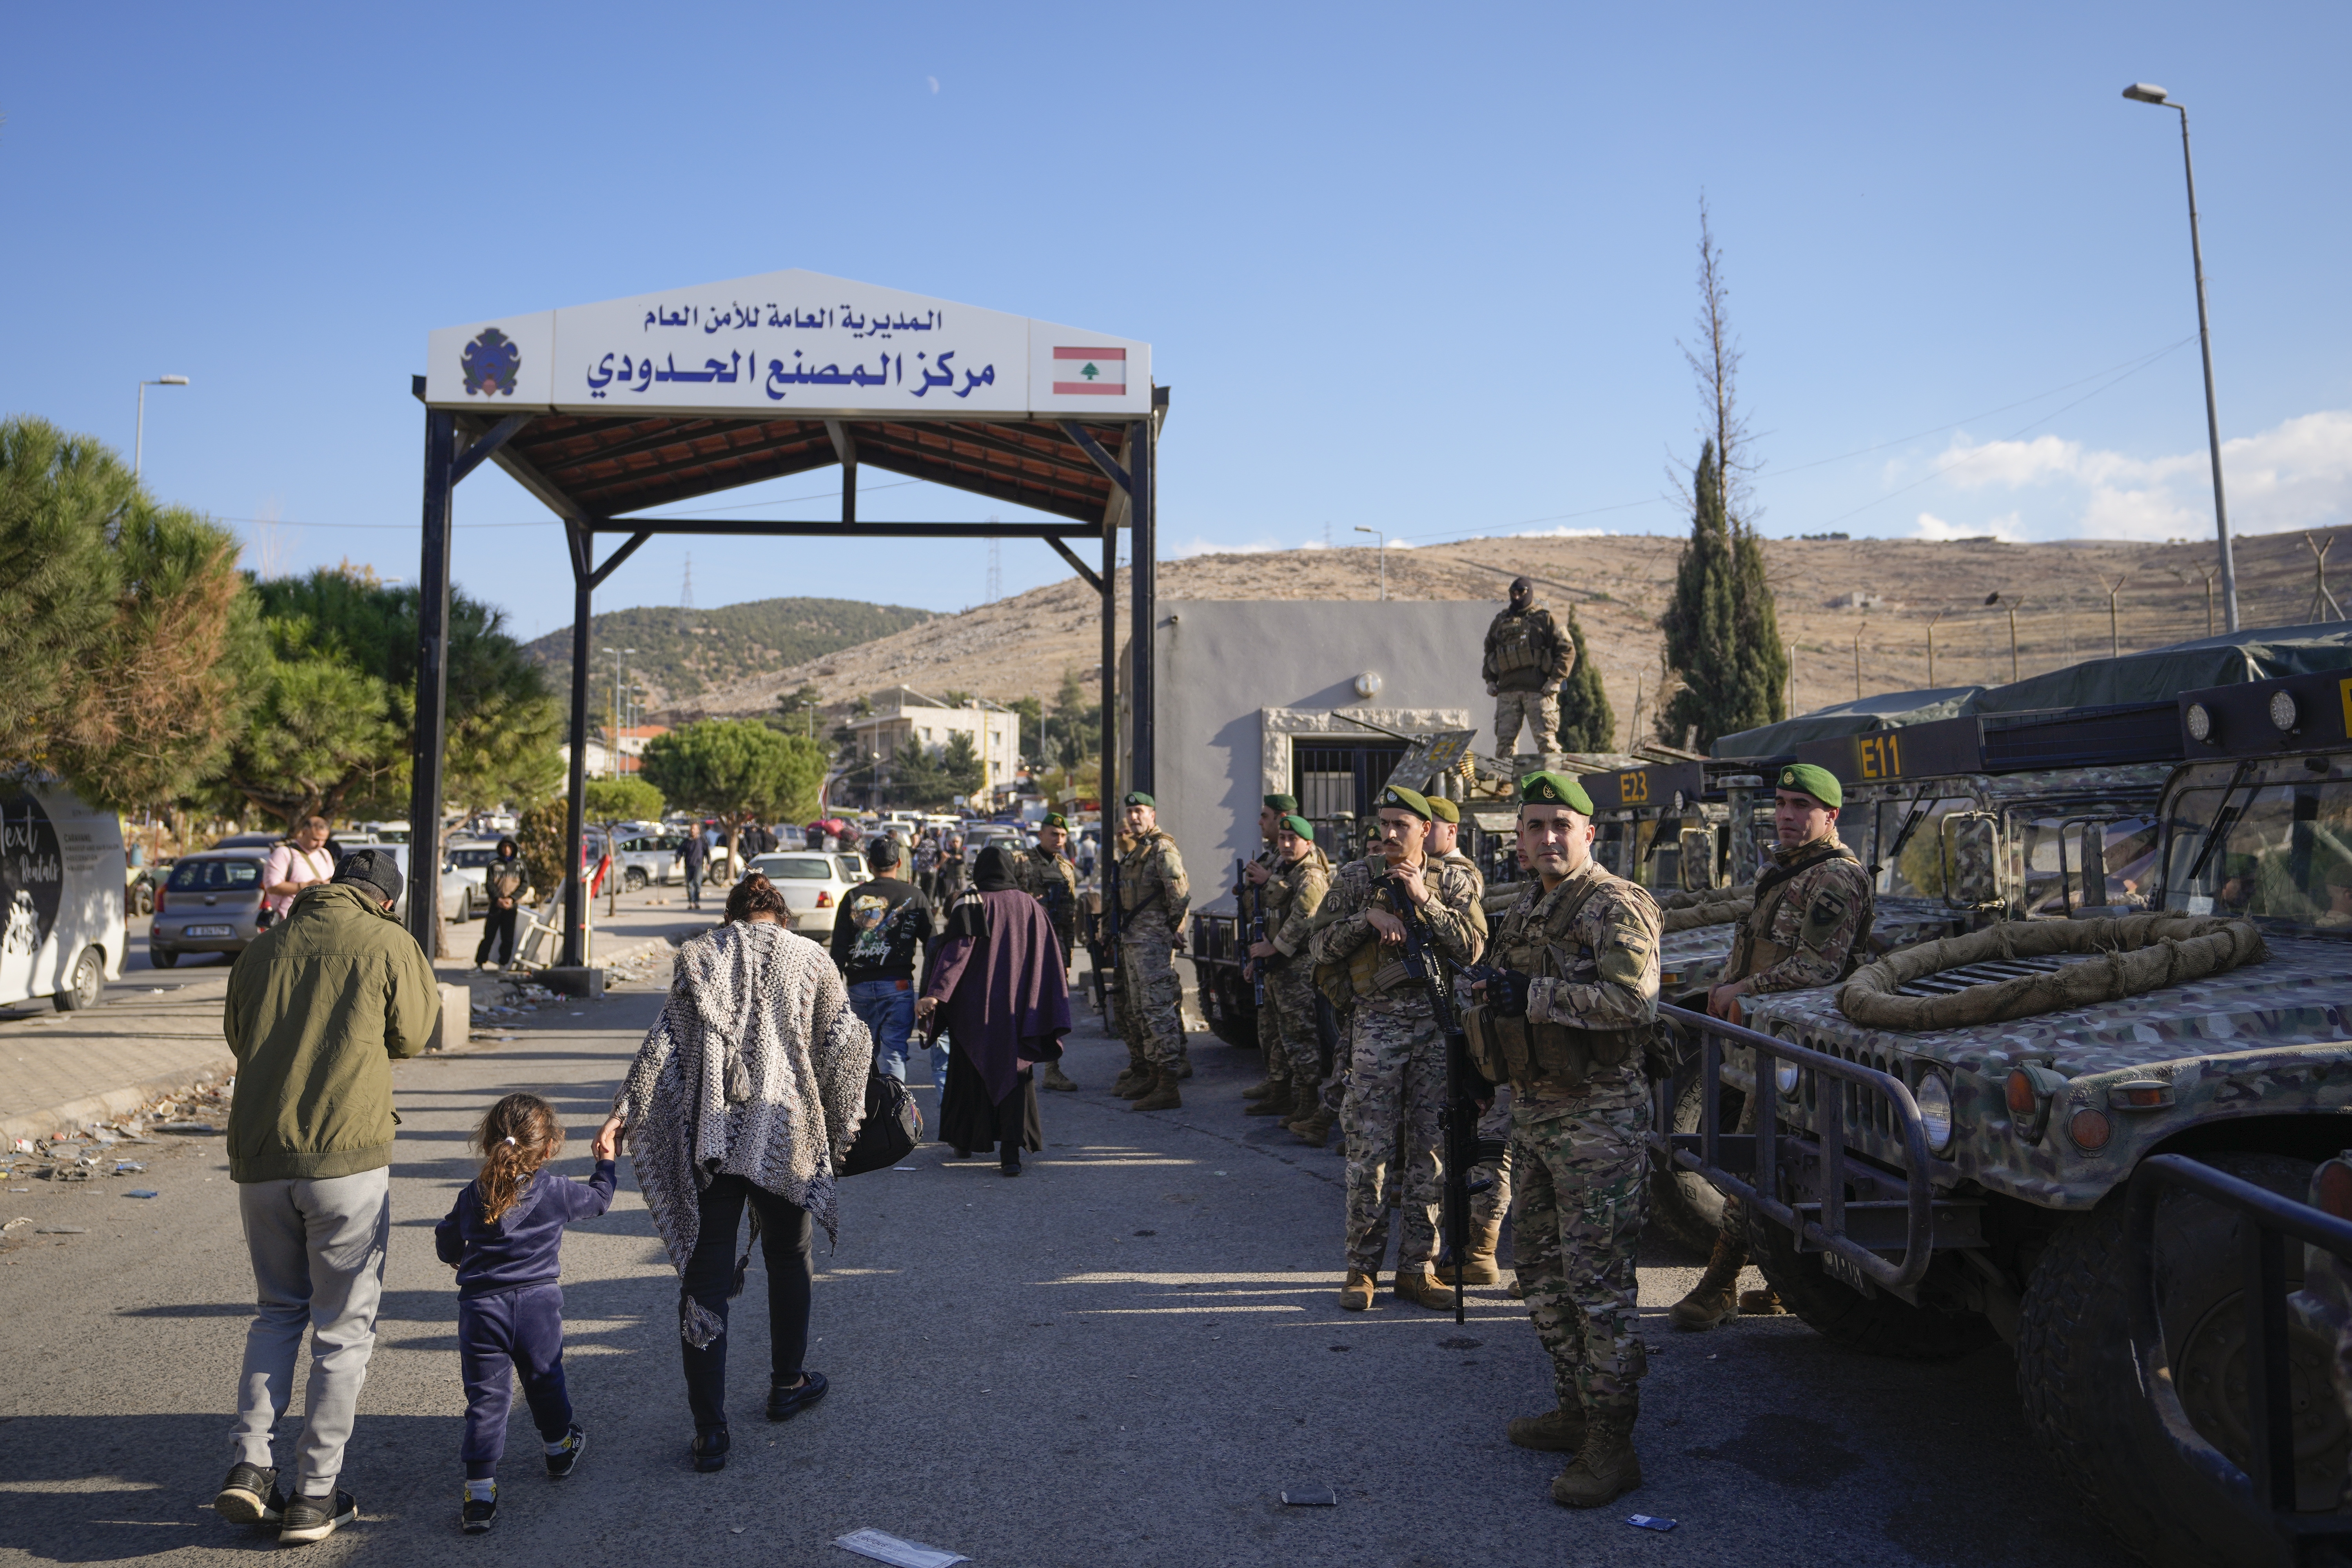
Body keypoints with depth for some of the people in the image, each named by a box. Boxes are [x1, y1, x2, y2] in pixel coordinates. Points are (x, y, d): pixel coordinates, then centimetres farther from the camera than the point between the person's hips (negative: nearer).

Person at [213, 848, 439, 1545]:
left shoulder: (263, 947, 10)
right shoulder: (388, 943, -4)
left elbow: (238, 1036, 19)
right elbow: (413, 1035, 7)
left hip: (258, 1160, 5)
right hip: (346, 1158, -4)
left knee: (278, 1311, 22)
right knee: (343, 1326, 7)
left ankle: (249, 1464, 13)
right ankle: (316, 1494, 11)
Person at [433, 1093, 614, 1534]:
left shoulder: (472, 1195, 1)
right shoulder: (556, 1192, -6)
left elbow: (447, 1244, 15)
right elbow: (598, 1198, 12)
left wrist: (463, 1260, 37)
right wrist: (606, 1160, 28)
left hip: (480, 1307, 1)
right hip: (538, 1303, -1)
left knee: (486, 1398, 4)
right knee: (545, 1381, 20)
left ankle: (480, 1490, 1)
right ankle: (560, 1448, 41)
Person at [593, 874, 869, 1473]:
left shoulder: (698, 955, 7)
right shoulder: (810, 958, 4)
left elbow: (666, 1041, -2)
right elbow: (845, 1046, 2)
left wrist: (622, 1113, -3)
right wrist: (840, 1129, 11)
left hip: (709, 1135, 0)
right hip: (785, 1134, 0)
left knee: (705, 1279, 4)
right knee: (788, 1259, 21)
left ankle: (710, 1431, 4)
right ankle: (787, 1385, 36)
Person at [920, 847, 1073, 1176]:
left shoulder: (970, 905, -5)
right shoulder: (1032, 907, 4)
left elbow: (955, 951, -18)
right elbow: (1052, 961, 4)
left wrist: (935, 994, -24)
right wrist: (1054, 1018, 7)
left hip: (975, 1004, -2)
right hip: (1018, 1008, 2)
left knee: (970, 1071, 15)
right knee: (1014, 1072, 2)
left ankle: (964, 1139, 31)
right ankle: (1011, 1152, -11)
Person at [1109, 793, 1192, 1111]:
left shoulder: (1162, 849, -12)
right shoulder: (1137, 851, 20)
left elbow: (1181, 893, -20)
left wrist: (1174, 928, -14)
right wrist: (1123, 933, 19)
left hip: (1154, 941, -11)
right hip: (1132, 941, 11)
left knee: (1159, 1010, -12)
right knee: (1140, 1012, 15)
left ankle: (1168, 1087, -13)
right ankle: (1151, 1076, 24)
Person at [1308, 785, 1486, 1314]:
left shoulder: (1451, 881, 7)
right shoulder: (1355, 878, 7)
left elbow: (1472, 946, -5)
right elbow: (1324, 948, 4)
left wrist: (1424, 900, -11)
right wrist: (1368, 918, -10)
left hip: (1438, 1025, 1)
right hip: (1377, 1026, -1)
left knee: (1429, 1151, 6)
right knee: (1370, 1150, -1)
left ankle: (1416, 1268, 15)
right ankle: (1362, 1268, 10)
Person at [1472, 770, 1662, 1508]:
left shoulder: (1614, 906, -13)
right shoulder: (1524, 910, 14)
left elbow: (1634, 1000, -27)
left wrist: (1535, 995, -25)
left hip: (1597, 1116, -9)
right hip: (1532, 1108, 9)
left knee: (1597, 1280, -5)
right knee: (1542, 1269, 16)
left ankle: (1610, 1446, 4)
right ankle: (1576, 1410, 30)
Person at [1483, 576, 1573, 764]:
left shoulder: (1545, 619, 4)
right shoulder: (1501, 620, 17)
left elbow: (1567, 650, 1)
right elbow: (1489, 651, 26)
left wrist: (1556, 679, -8)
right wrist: (1490, 680, 15)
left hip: (1538, 690, -4)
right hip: (1507, 690, 4)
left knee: (1545, 738, -7)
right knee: (1505, 739, 2)